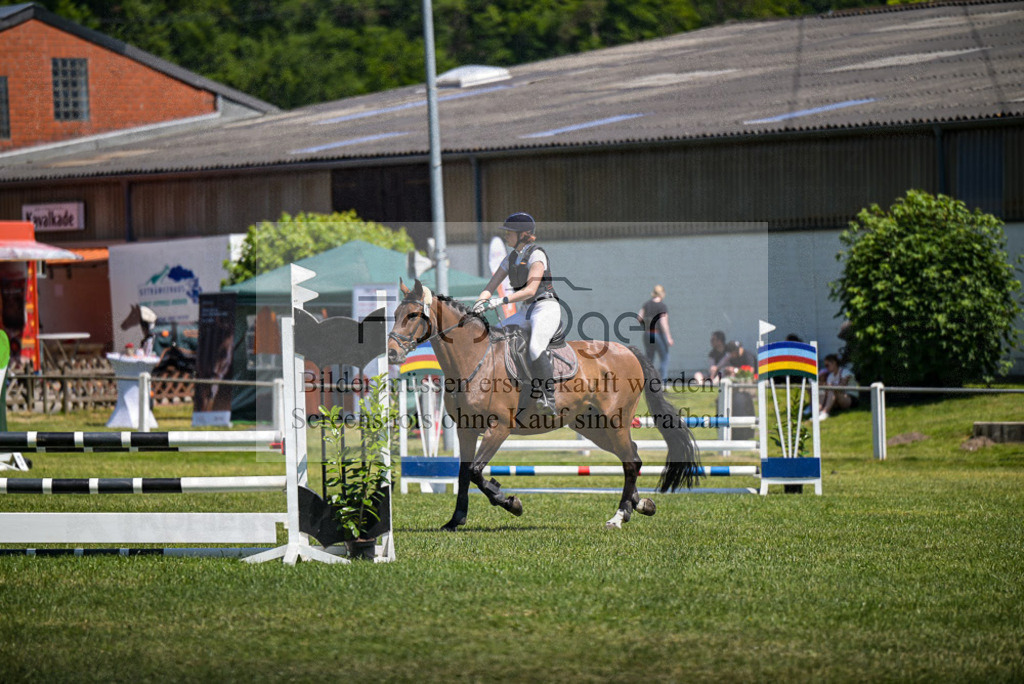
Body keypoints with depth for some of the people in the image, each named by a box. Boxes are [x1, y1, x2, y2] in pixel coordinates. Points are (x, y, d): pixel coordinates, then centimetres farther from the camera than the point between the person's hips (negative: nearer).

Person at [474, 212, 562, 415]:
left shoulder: (536, 255, -10)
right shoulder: (511, 258, 15)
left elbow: (530, 290, -21)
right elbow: (492, 285, 12)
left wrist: (502, 301, -29)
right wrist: (480, 303, -10)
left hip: (545, 308, -9)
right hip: (525, 312, 9)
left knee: (535, 347, -32)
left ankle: (549, 399, -32)